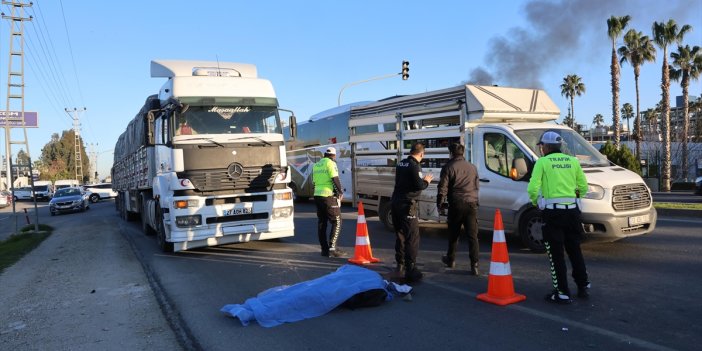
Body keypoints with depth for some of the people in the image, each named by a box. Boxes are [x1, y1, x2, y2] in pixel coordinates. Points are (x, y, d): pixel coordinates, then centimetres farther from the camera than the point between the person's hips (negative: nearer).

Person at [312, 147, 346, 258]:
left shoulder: (316, 165, 18)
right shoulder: (331, 163, -6)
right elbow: (335, 179, -15)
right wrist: (340, 192, -3)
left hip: (317, 195, 8)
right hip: (329, 196, -8)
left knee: (321, 223, 11)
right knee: (337, 222, -2)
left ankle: (324, 249, 14)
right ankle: (332, 247, -11)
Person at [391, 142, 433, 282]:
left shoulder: (401, 164, 12)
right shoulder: (415, 166, -14)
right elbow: (419, 185, -18)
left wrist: (422, 180, 22)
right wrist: (426, 181, 3)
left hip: (396, 202, 9)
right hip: (407, 205, -9)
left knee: (400, 234, 19)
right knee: (412, 237, -6)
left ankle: (400, 264, 28)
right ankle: (410, 270, -9)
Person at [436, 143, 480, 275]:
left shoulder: (448, 167, -3)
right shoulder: (473, 167, 12)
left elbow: (442, 188, -6)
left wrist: (440, 204, 5)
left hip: (456, 205, -3)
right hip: (472, 204, 3)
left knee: (453, 234, 14)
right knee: (473, 235, 1)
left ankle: (451, 260, 28)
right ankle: (474, 265, -5)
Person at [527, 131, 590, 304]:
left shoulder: (542, 162, -5)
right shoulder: (573, 161, 9)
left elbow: (532, 188, -14)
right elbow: (584, 187, 11)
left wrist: (536, 202, 4)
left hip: (553, 212, -5)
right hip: (572, 210, 5)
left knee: (556, 254, 2)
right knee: (575, 250, 19)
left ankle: (562, 293, 5)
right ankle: (583, 287, 28)